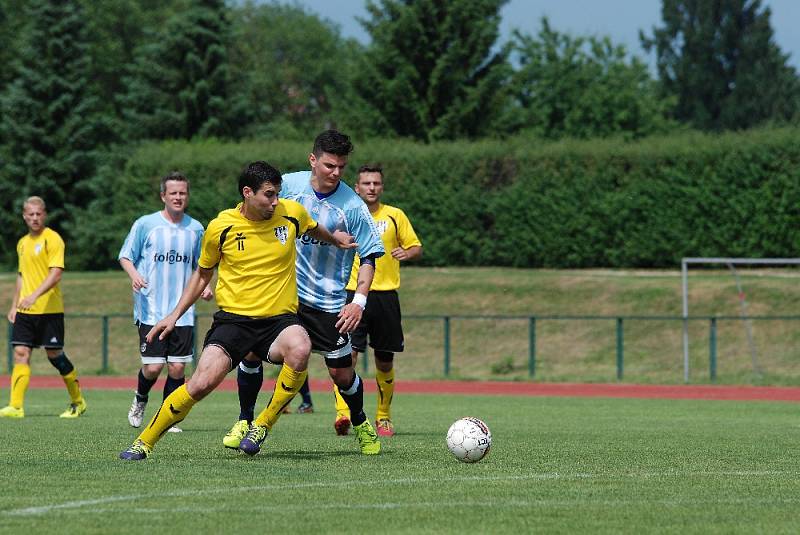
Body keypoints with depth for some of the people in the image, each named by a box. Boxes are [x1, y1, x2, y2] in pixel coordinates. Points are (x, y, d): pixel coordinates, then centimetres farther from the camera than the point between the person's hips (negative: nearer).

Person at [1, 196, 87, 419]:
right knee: (21, 353, -6)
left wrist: (35, 296, -29)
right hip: (25, 311, 6)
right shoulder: (22, 243, 15)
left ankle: (78, 402, 18)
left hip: (49, 309, -6)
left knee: (54, 354, 1)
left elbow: (55, 275, -18)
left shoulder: (52, 239, -8)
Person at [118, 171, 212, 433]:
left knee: (177, 367, -3)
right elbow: (125, 256, 5)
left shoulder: (195, 229, 10)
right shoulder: (145, 224, 0)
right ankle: (140, 399, 23)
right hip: (151, 311, -3)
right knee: (154, 366, -8)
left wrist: (204, 286, 4)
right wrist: (134, 274, -15)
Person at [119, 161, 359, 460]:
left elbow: (314, 230, 27)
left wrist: (336, 240, 41)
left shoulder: (292, 213, 0)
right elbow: (202, 274, 14)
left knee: (300, 349, -35)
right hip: (233, 319, -1)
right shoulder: (221, 227, -4)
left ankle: (263, 426, -15)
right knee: (202, 383, -21)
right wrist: (175, 315, 10)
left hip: (280, 319, 1)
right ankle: (144, 443, -1)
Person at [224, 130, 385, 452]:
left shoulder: (352, 205, -11)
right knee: (251, 350, -10)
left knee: (341, 373, 0)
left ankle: (360, 424, 29)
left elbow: (369, 255, -6)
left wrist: (359, 301, -16)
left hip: (328, 302, -2)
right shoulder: (288, 185, -4)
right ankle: (244, 422, 9)